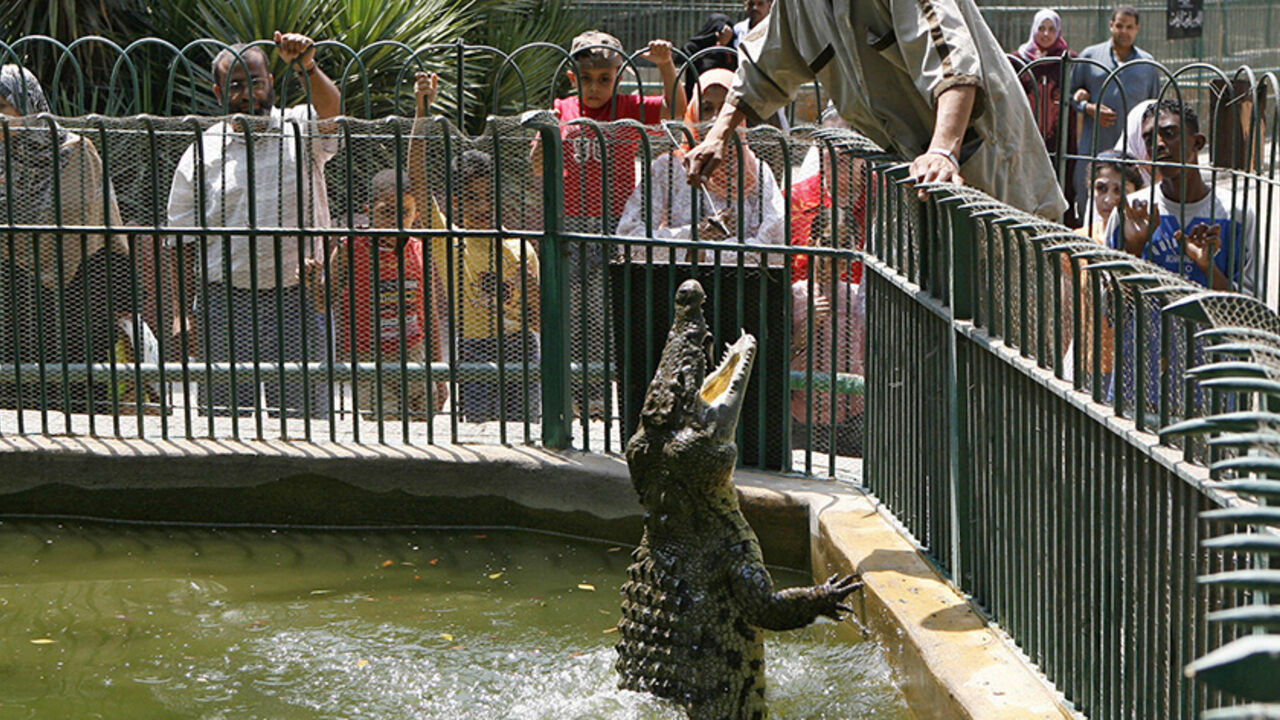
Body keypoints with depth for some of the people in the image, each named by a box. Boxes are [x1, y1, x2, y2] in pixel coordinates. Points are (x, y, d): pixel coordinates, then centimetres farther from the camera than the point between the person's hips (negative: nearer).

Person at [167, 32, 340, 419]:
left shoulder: (301, 131, 6)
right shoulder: (202, 154, 8)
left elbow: (330, 108, -17)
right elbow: (183, 241, 9)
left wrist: (305, 66, -36)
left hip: (297, 298, -1)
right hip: (227, 301, 1)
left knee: (302, 410, -1)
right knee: (226, 410, 2)